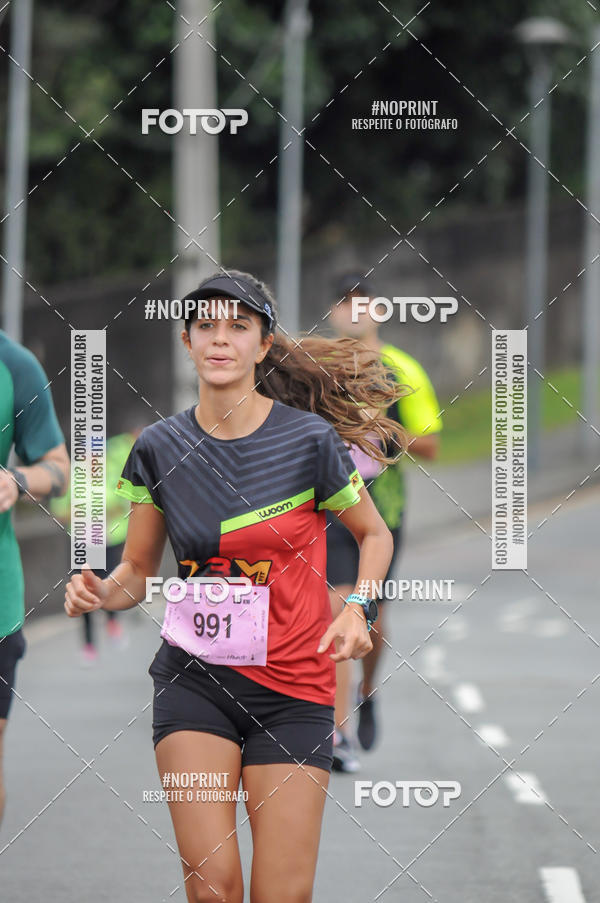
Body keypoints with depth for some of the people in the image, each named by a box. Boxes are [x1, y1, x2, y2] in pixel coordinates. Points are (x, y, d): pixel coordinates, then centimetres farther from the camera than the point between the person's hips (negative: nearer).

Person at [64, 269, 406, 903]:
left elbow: (374, 534, 9)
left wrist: (357, 609, -8)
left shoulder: (310, 441, -6)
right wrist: (101, 593, -11)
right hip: (193, 678, 1)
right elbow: (138, 569, 11)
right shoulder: (160, 448, 1)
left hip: (294, 691, -1)